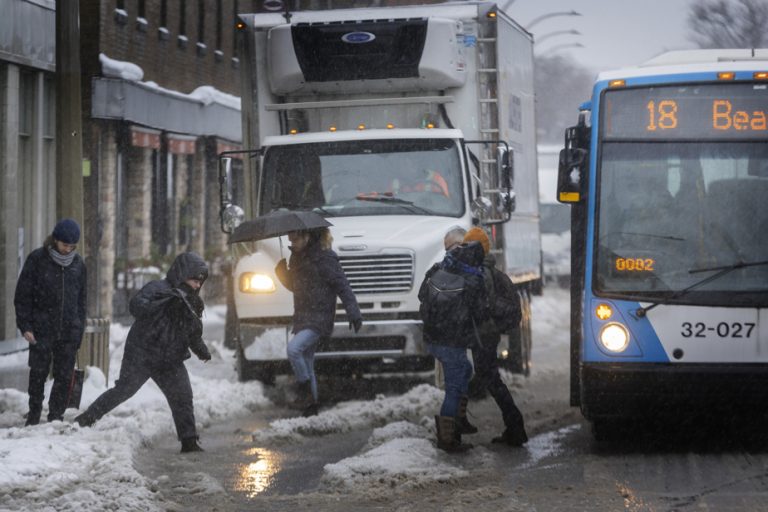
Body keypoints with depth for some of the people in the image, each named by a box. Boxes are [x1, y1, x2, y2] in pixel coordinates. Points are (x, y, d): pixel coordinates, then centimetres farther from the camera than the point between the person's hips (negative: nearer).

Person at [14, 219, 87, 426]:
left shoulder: (78, 263, 7)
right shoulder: (37, 259, -4)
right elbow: (23, 295, -2)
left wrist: (79, 331, 12)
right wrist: (25, 325, -9)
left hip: (68, 331, 3)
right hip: (42, 329, -3)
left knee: (64, 376, 2)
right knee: (38, 373, 0)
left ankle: (56, 417, 10)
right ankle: (34, 415, 11)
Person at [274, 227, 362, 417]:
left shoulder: (324, 258, -13)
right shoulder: (297, 257, 12)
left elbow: (342, 286, -13)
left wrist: (354, 314, -17)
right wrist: (282, 273, 4)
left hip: (319, 318, -9)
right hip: (302, 319, 9)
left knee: (294, 348, -26)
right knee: (306, 363, 10)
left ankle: (305, 391, -12)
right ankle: (310, 407, 16)